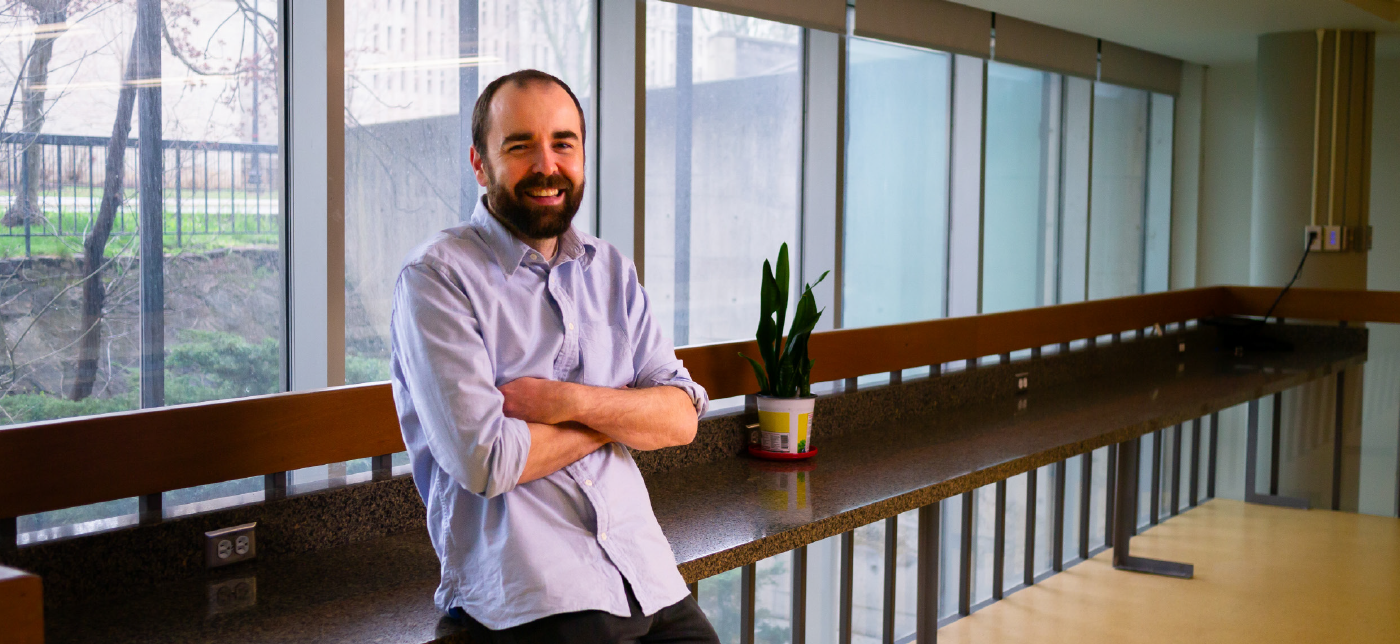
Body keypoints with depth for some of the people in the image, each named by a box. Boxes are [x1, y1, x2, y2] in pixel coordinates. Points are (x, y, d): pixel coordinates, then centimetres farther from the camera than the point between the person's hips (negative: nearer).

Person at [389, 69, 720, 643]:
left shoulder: (611, 271, 14)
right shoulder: (435, 277, -5)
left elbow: (681, 417, 6)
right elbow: (486, 461, -14)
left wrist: (569, 401, -11)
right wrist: (619, 413, -1)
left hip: (645, 571, 5)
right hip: (528, 592, -5)